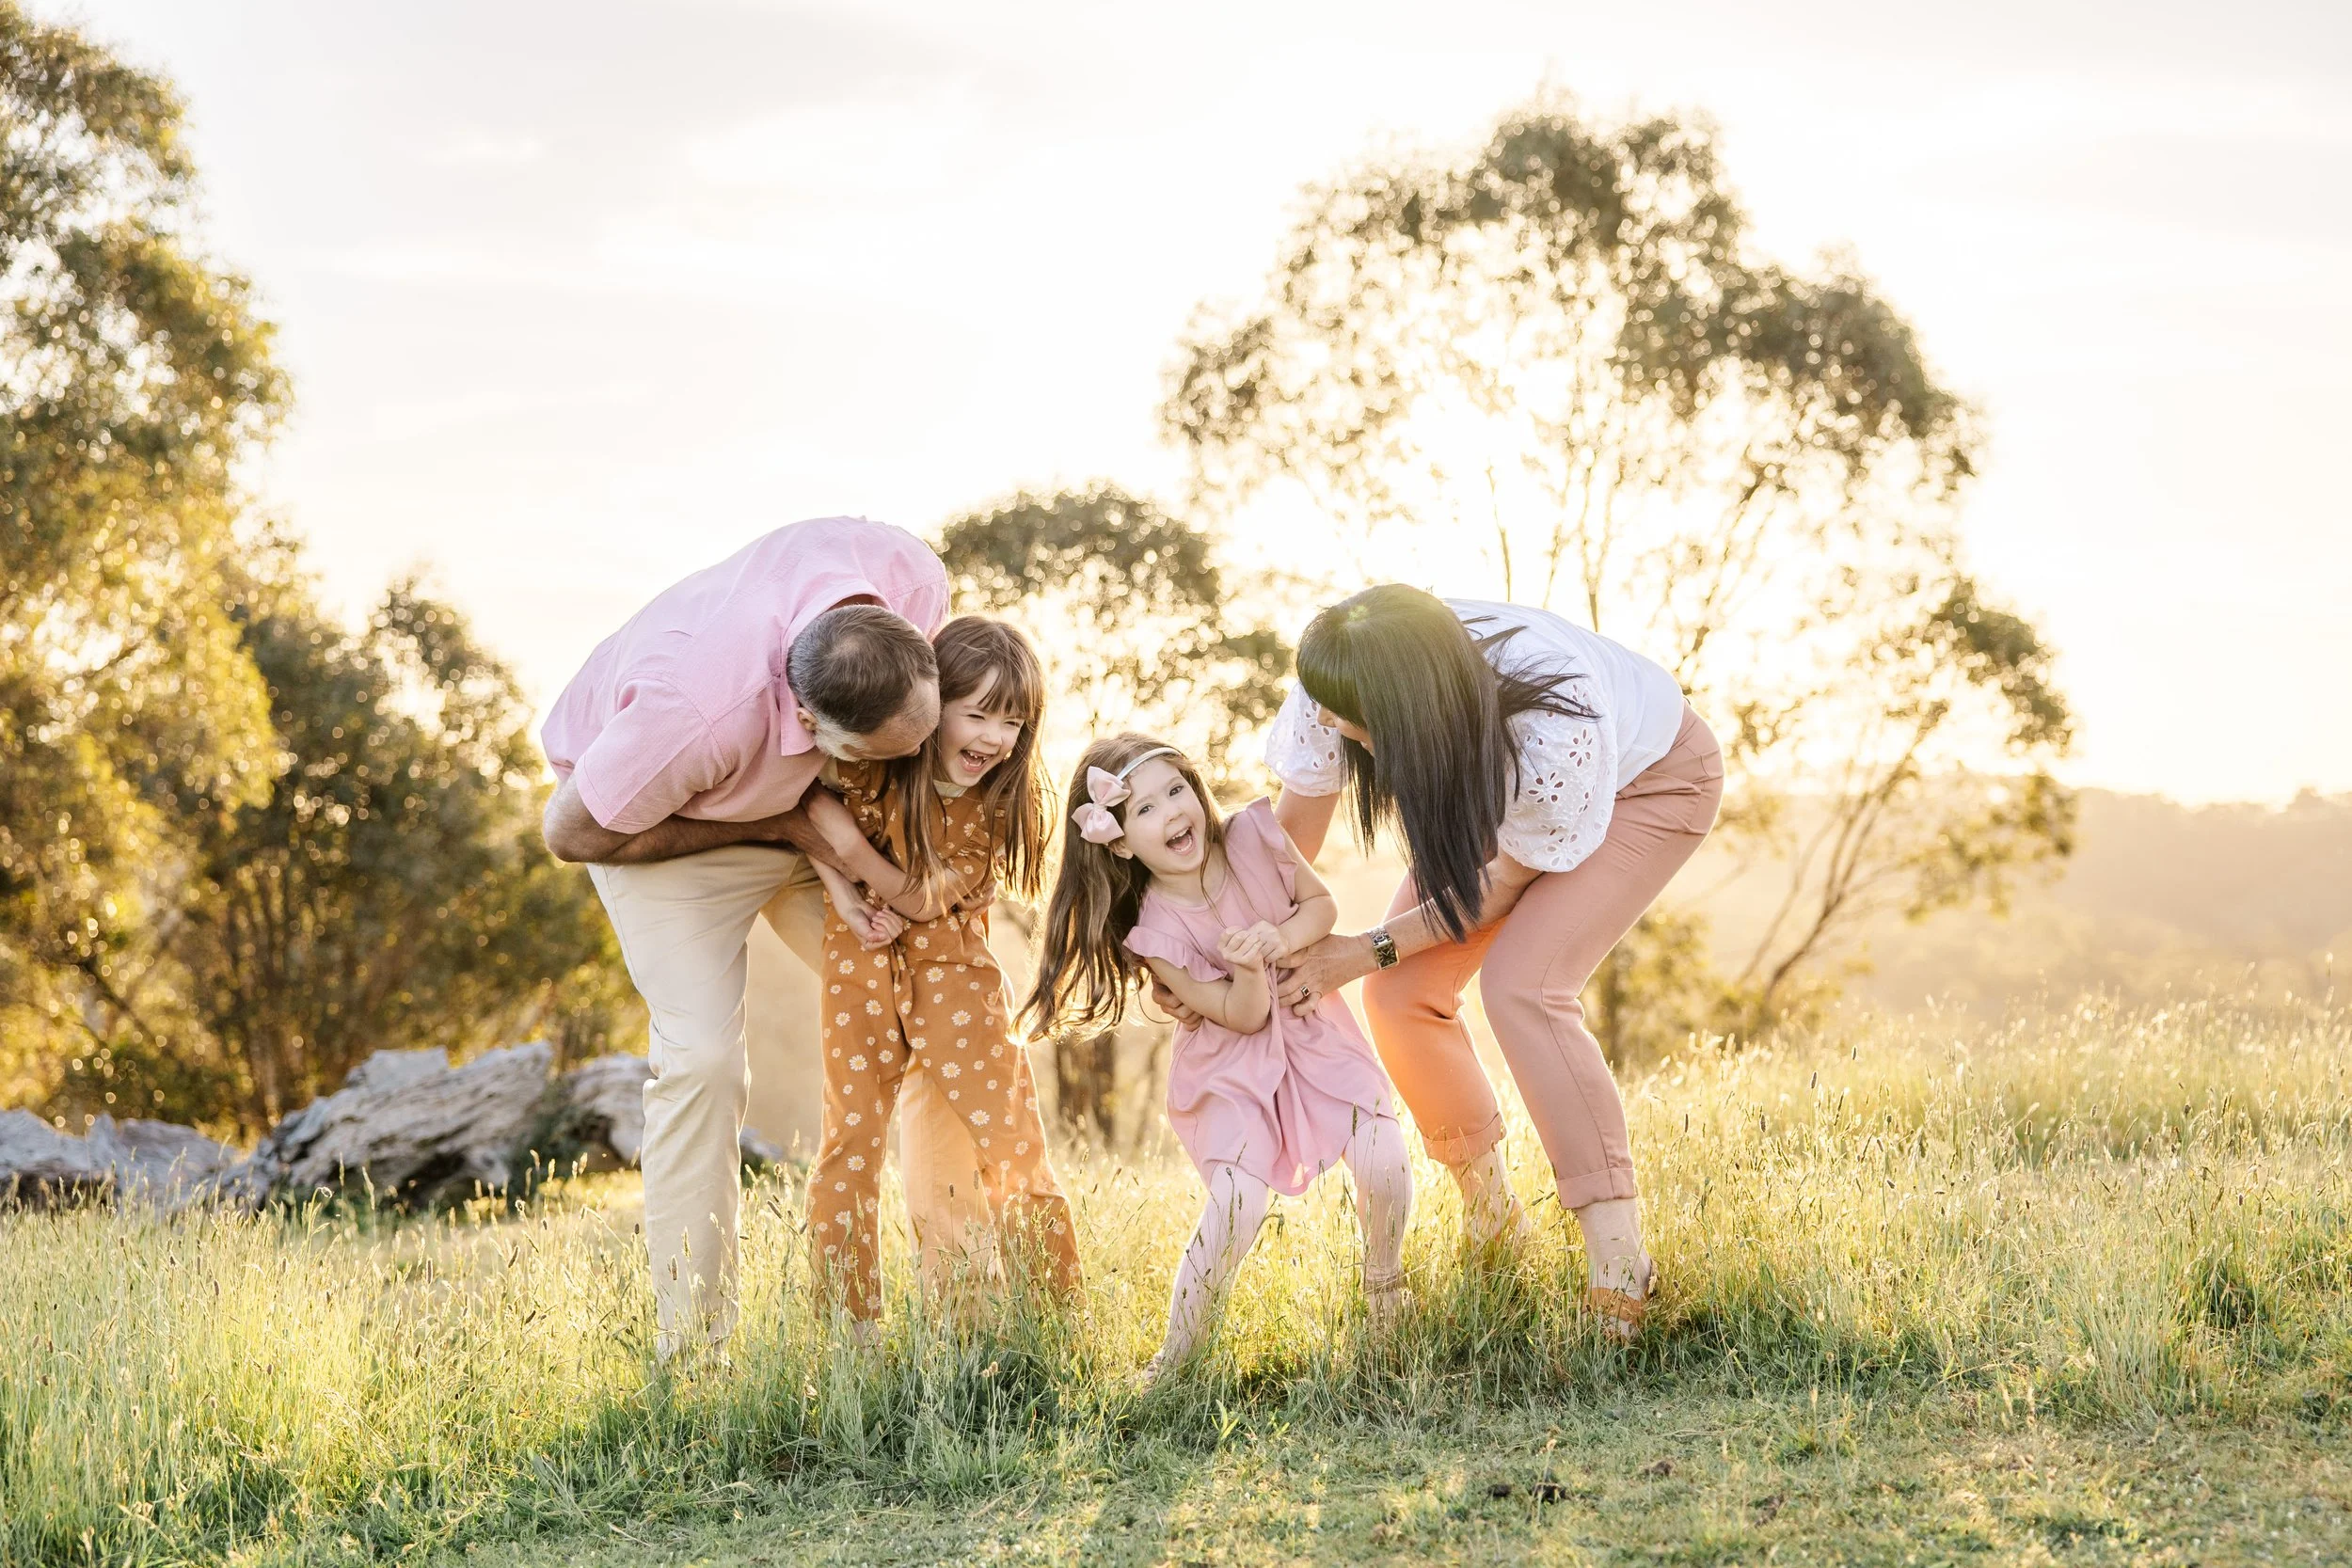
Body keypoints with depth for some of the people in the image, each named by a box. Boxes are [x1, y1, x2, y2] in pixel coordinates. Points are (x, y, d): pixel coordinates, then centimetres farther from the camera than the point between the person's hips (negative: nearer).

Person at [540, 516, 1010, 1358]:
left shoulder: (913, 578, -30)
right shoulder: (699, 709, -45)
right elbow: (575, 830, -26)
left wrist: (826, 805, -20)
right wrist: (782, 826, -26)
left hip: (809, 802, 5)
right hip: (662, 813, -5)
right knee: (703, 1055, -20)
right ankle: (693, 1350, -12)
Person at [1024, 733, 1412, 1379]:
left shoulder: (1252, 836, -17)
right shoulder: (1156, 933, -22)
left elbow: (1322, 903, -2)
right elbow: (1243, 1016, -17)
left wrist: (1280, 940, -23)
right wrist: (1247, 970, -39)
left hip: (1313, 1030, 3)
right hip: (1232, 1065, -3)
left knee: (1384, 1165, -14)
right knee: (1238, 1202, -21)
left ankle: (1386, 1297, 16)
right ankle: (1174, 1358, -5)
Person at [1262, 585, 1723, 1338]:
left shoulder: (1553, 729, -44)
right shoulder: (1336, 692, -31)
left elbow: (1500, 888, -26)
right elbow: (1294, 827, -13)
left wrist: (1368, 950, -24)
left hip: (1648, 783, -6)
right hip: (1496, 784, 6)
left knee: (1520, 984, -27)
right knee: (1401, 993, -8)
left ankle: (1621, 1267, -25)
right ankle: (1491, 1219, 16)